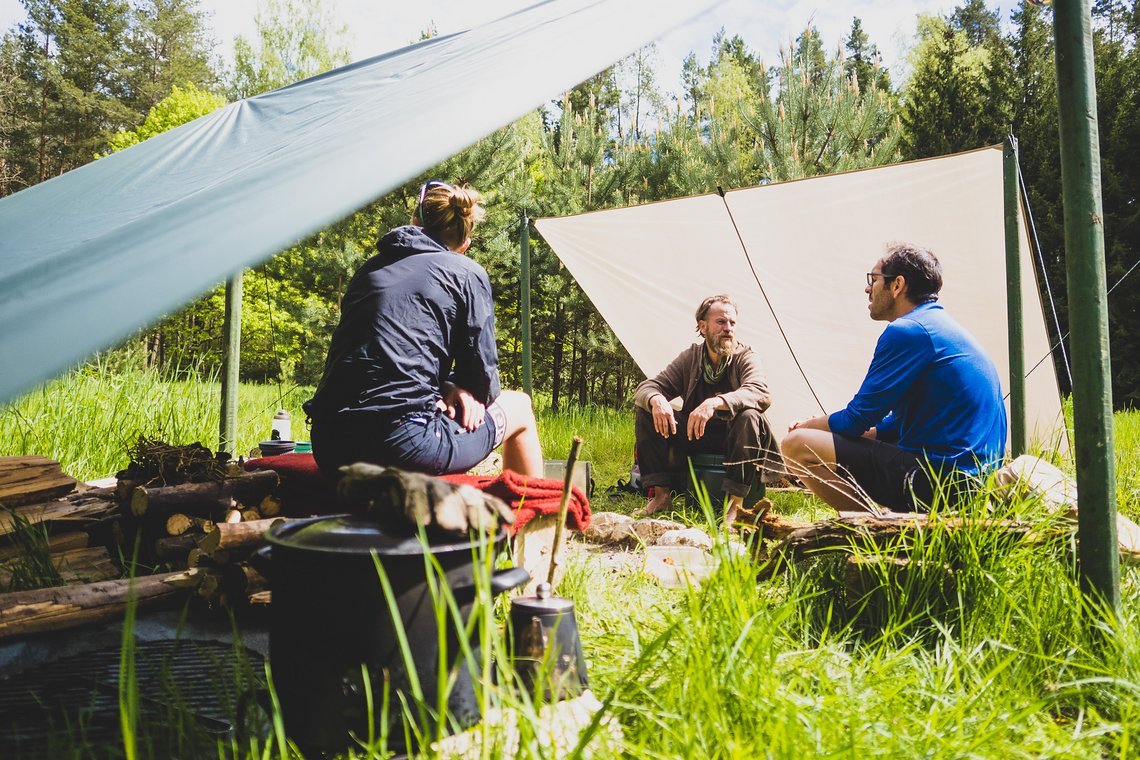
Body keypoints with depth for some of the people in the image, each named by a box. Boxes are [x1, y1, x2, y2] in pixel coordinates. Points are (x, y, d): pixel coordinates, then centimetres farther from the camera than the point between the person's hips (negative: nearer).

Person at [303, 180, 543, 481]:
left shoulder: (368, 269, 20)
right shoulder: (467, 273, 4)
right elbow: (482, 374, 1)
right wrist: (457, 389, 21)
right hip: (403, 445, -7)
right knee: (518, 406, 19)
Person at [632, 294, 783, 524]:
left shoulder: (746, 357, -9)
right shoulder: (690, 357, 1)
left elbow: (760, 393, -30)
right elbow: (647, 386, -3)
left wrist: (715, 403, -46)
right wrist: (656, 399, -30)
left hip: (733, 440, -3)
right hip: (694, 437, 3)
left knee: (749, 417, -36)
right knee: (647, 413, -15)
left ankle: (735, 503, -30)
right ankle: (661, 493, -10)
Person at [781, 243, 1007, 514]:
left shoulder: (907, 331, -13)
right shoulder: (944, 326, 18)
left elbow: (856, 419, -12)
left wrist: (806, 426, 8)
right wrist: (815, 427, 16)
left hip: (940, 477, -10)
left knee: (798, 446, -14)